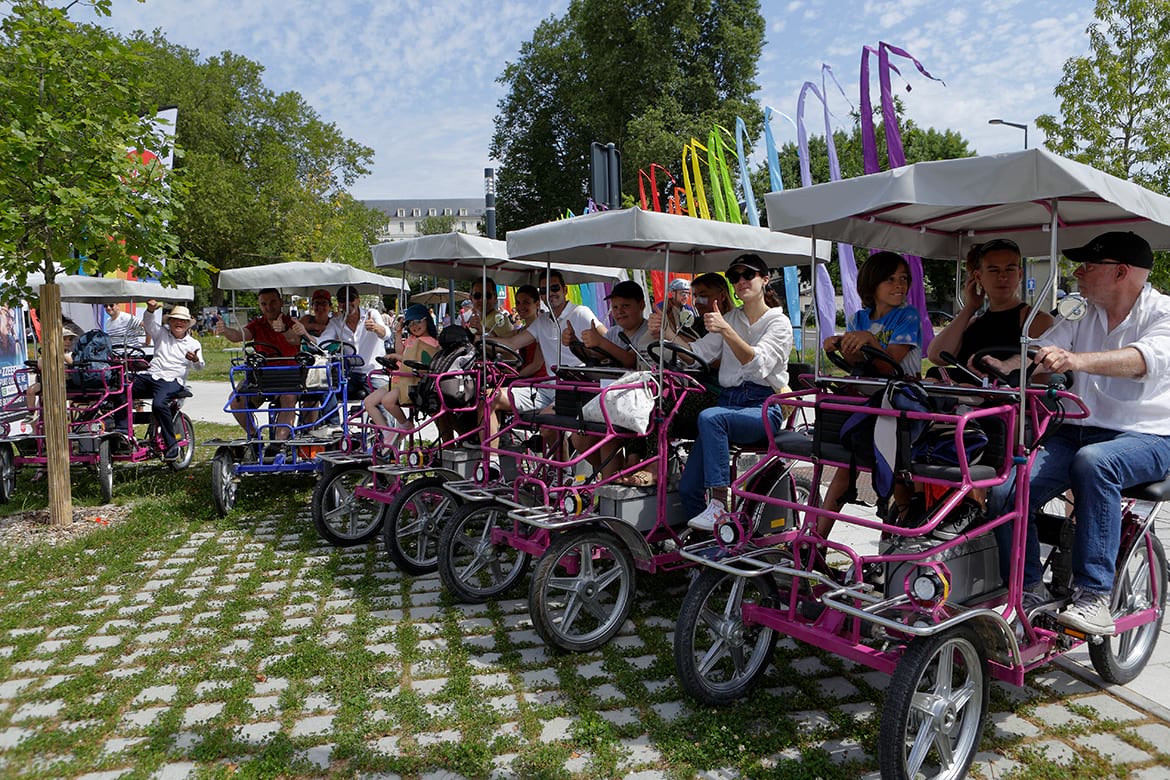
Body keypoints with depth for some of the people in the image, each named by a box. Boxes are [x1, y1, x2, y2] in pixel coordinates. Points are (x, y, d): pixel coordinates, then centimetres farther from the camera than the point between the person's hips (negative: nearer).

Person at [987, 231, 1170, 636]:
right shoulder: (1082, 316, 16)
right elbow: (1041, 350, 2)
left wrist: (1078, 360, -45)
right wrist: (997, 365, -20)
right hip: (1079, 430, 5)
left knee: (1093, 461, -39)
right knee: (1005, 494, -18)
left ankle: (1093, 597, -30)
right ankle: (1030, 591, 0)